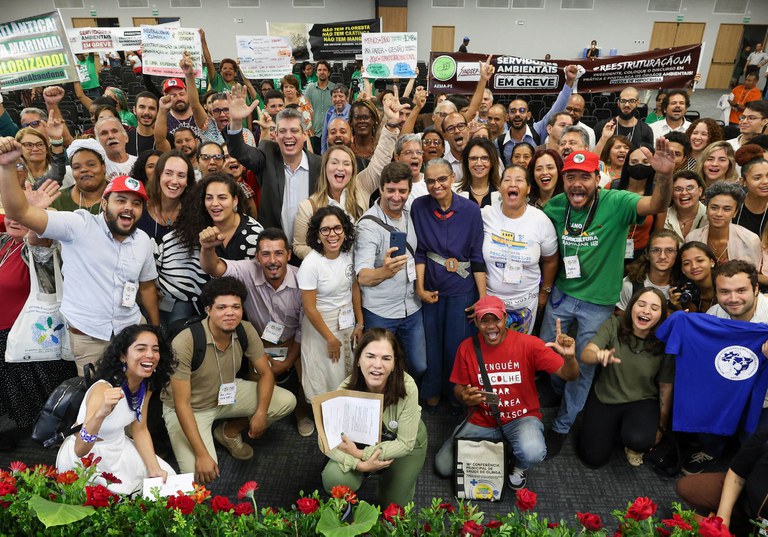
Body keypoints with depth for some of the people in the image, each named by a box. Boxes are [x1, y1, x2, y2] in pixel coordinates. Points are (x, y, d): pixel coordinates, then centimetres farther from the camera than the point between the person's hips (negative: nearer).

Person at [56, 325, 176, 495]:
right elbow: (80, 450, -38)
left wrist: (155, 469, -7)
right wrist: (100, 414, -56)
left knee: (167, 479, 4)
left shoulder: (146, 385, -9)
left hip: (119, 449, 7)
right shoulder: (104, 389, -31)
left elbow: (140, 430, 2)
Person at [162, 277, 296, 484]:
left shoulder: (245, 331, -18)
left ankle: (229, 433, 13)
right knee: (200, 476, -23)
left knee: (287, 401, -8)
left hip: (227, 393, 5)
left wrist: (261, 412, -20)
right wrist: (202, 455, -29)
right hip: (190, 408, -5)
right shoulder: (185, 343, -33)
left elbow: (265, 373, -5)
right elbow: (182, 404, -28)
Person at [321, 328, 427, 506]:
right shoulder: (346, 389, -30)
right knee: (334, 479, -22)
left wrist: (361, 454, -32)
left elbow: (405, 442, -26)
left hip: (405, 444, -1)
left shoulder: (407, 387, -35)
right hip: (364, 442, 1)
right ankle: (364, 473, 11)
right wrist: (359, 464, -38)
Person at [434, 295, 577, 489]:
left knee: (532, 453, -36)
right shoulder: (467, 347, -9)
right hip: (482, 421, 3)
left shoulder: (528, 344, -16)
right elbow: (459, 387, 2)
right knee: (443, 467, -4)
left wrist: (569, 357, -39)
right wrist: (464, 396, -22)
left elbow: (569, 375, -15)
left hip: (521, 418, -2)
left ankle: (519, 466, 6)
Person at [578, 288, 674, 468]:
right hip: (604, 398, 1)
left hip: (641, 401, -1)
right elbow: (586, 355, -23)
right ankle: (613, 427, 26)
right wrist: (600, 356, -48)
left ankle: (633, 446, 8)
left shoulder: (664, 344, -15)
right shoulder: (613, 325, -15)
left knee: (640, 439, -32)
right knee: (593, 458, -5)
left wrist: (662, 426, 6)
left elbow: (666, 388, -3)